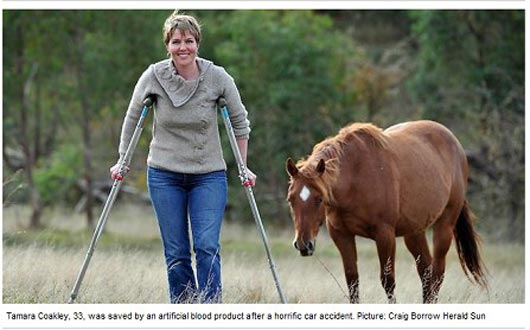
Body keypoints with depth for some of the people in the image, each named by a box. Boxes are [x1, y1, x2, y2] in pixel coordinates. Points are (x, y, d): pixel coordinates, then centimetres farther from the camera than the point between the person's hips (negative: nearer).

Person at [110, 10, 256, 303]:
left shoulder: (217, 78, -9)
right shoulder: (153, 76, -8)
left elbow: (239, 122, 5)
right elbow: (132, 118, 7)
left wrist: (243, 167, 6)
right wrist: (122, 161, 10)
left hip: (209, 175, -1)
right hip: (164, 175, 1)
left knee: (207, 246, -13)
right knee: (175, 253, 0)